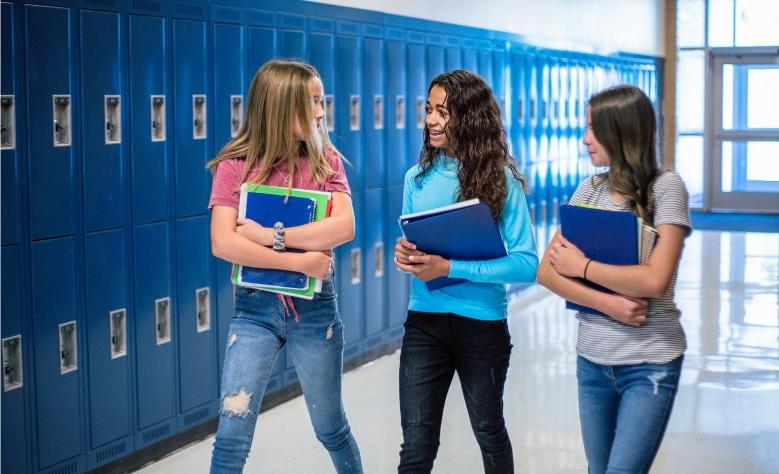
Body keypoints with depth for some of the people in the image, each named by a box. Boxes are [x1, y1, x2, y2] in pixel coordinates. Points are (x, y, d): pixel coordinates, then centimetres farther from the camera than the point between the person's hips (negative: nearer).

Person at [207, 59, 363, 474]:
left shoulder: (325, 160, 0)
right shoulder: (235, 164, -6)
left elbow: (345, 227, -15)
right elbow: (223, 244, -17)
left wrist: (272, 236, -20)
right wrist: (298, 260, -20)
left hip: (315, 306, 2)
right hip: (255, 308, -1)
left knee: (330, 429, 14)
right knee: (232, 435, -3)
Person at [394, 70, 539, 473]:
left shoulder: (501, 181, -11)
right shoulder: (418, 178, 3)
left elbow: (526, 264, -15)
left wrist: (449, 268, -21)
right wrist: (404, 254, -12)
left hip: (482, 325, -3)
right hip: (424, 322, 3)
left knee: (489, 431, 19)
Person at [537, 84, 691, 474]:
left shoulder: (665, 188, -10)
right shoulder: (590, 189, 5)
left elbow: (655, 280, -20)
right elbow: (546, 270, -2)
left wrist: (582, 266, -11)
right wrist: (606, 303, -15)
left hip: (650, 364, -5)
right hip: (592, 359, 5)